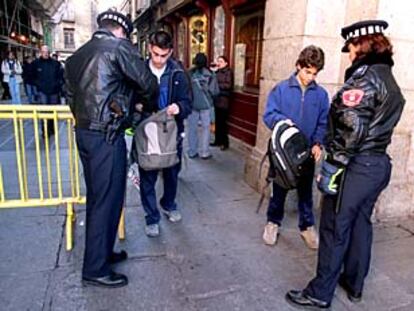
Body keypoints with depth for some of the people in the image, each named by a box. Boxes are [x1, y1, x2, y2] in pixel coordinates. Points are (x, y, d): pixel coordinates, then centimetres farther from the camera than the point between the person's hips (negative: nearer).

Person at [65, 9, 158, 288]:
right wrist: (144, 102, 14)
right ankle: (96, 269, 11)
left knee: (96, 197, 17)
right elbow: (149, 83, -6)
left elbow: (71, 95, 17)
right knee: (108, 199, 0)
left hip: (83, 132, 9)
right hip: (106, 136, -8)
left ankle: (101, 252, 31)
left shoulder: (77, 55, 17)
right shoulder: (118, 46, -6)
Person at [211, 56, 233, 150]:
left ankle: (225, 143, 5)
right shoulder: (217, 72, 14)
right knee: (217, 121, 10)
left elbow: (228, 85, -15)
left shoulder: (228, 72, -4)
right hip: (216, 100, 6)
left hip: (223, 101, -6)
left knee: (222, 122, -4)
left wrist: (217, 85, -15)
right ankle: (218, 141, 20)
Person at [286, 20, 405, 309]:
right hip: (379, 164, 9)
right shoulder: (390, 80, 14)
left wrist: (331, 168, -20)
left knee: (335, 230, 1)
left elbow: (351, 129, -22)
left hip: (356, 166, -9)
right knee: (360, 225, 19)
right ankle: (355, 284, 34)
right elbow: (377, 125, 12)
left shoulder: (364, 76, -14)